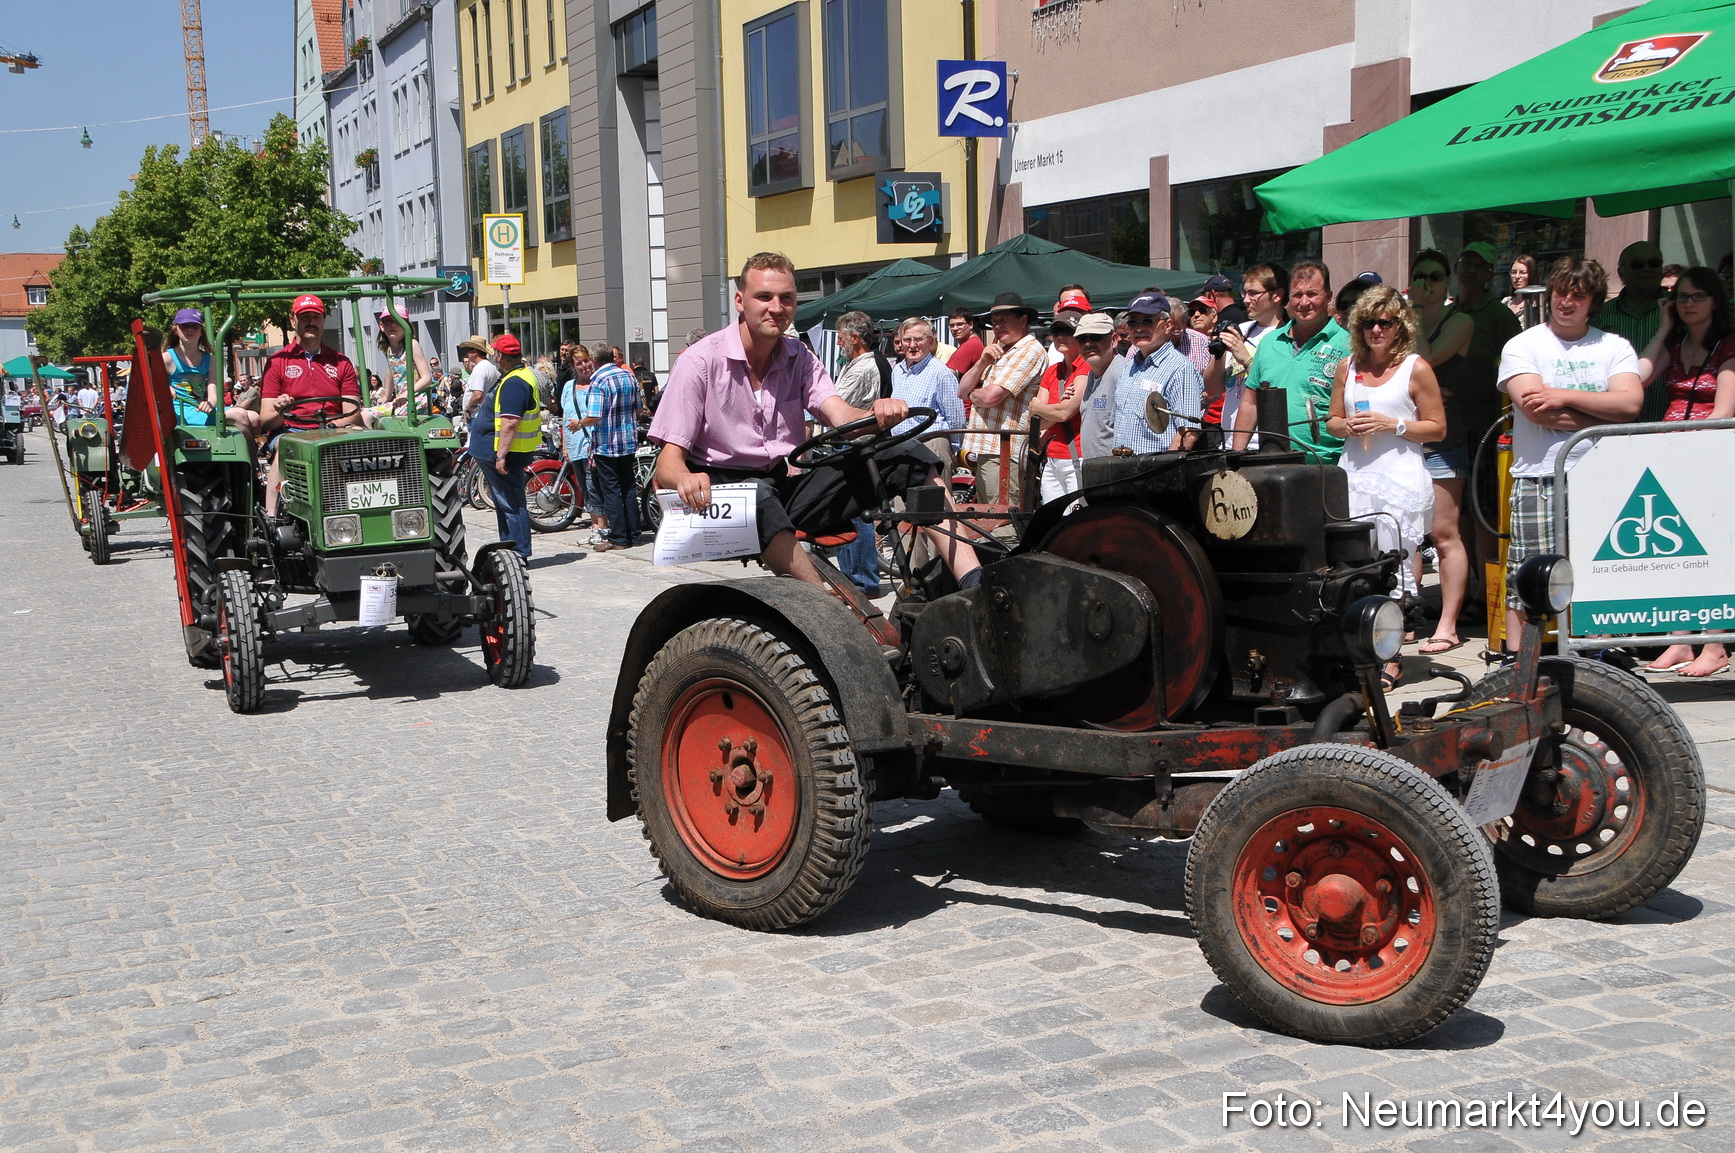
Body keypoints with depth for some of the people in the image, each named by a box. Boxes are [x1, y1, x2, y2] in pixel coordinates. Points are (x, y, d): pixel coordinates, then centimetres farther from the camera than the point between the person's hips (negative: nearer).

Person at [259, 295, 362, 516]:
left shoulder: (341, 362, 17)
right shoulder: (277, 362, 10)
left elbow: (353, 413, 6)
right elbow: (266, 419, 2)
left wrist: (331, 426, -16)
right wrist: (278, 412, -23)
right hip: (289, 430, -1)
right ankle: (271, 517, -40)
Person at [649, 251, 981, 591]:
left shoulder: (799, 357, 10)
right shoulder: (700, 362, -7)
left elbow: (842, 417, -8)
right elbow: (668, 462, -12)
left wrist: (877, 416, -32)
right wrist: (687, 479, -37)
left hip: (789, 485, 5)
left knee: (903, 455, -14)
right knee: (758, 496, -43)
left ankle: (974, 581, -28)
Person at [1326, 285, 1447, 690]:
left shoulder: (1416, 367, 1)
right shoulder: (1347, 366, 13)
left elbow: (1437, 428, 0)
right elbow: (1333, 421, 20)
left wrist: (1393, 425, -12)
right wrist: (1347, 426, -3)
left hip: (1400, 480, -4)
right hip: (1353, 475, 4)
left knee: (1392, 569, -3)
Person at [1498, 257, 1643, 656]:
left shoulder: (1614, 347, 12)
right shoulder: (1523, 346, 5)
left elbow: (1630, 403, -5)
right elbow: (1535, 410, -10)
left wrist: (1564, 396, -11)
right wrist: (1600, 418, -7)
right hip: (1539, 478, -2)